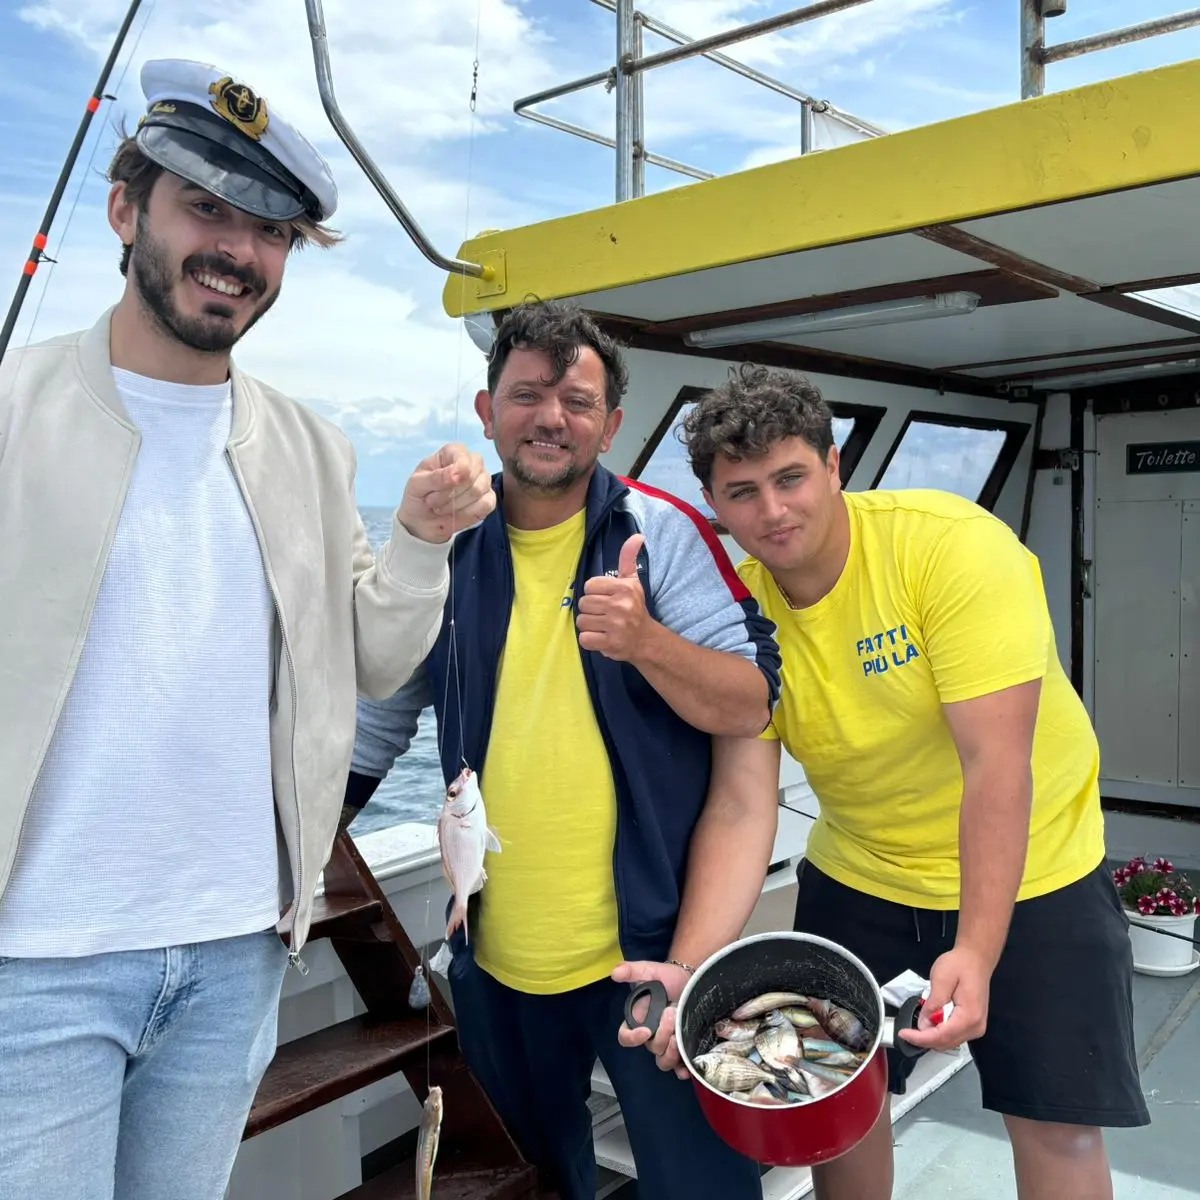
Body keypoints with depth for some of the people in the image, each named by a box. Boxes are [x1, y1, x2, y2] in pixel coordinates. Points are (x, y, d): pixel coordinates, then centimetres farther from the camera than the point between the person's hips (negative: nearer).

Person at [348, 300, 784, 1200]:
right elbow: (374, 716, 11)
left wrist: (643, 640, -28)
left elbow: (751, 708, -11)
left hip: (651, 945, -3)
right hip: (495, 960, 4)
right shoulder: (448, 550, 2)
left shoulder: (662, 533, -8)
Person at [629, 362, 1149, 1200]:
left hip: (1029, 870, -3)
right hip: (859, 878, 4)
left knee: (1058, 1125, 4)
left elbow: (998, 763, -30)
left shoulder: (954, 544, -26)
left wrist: (976, 953, -36)